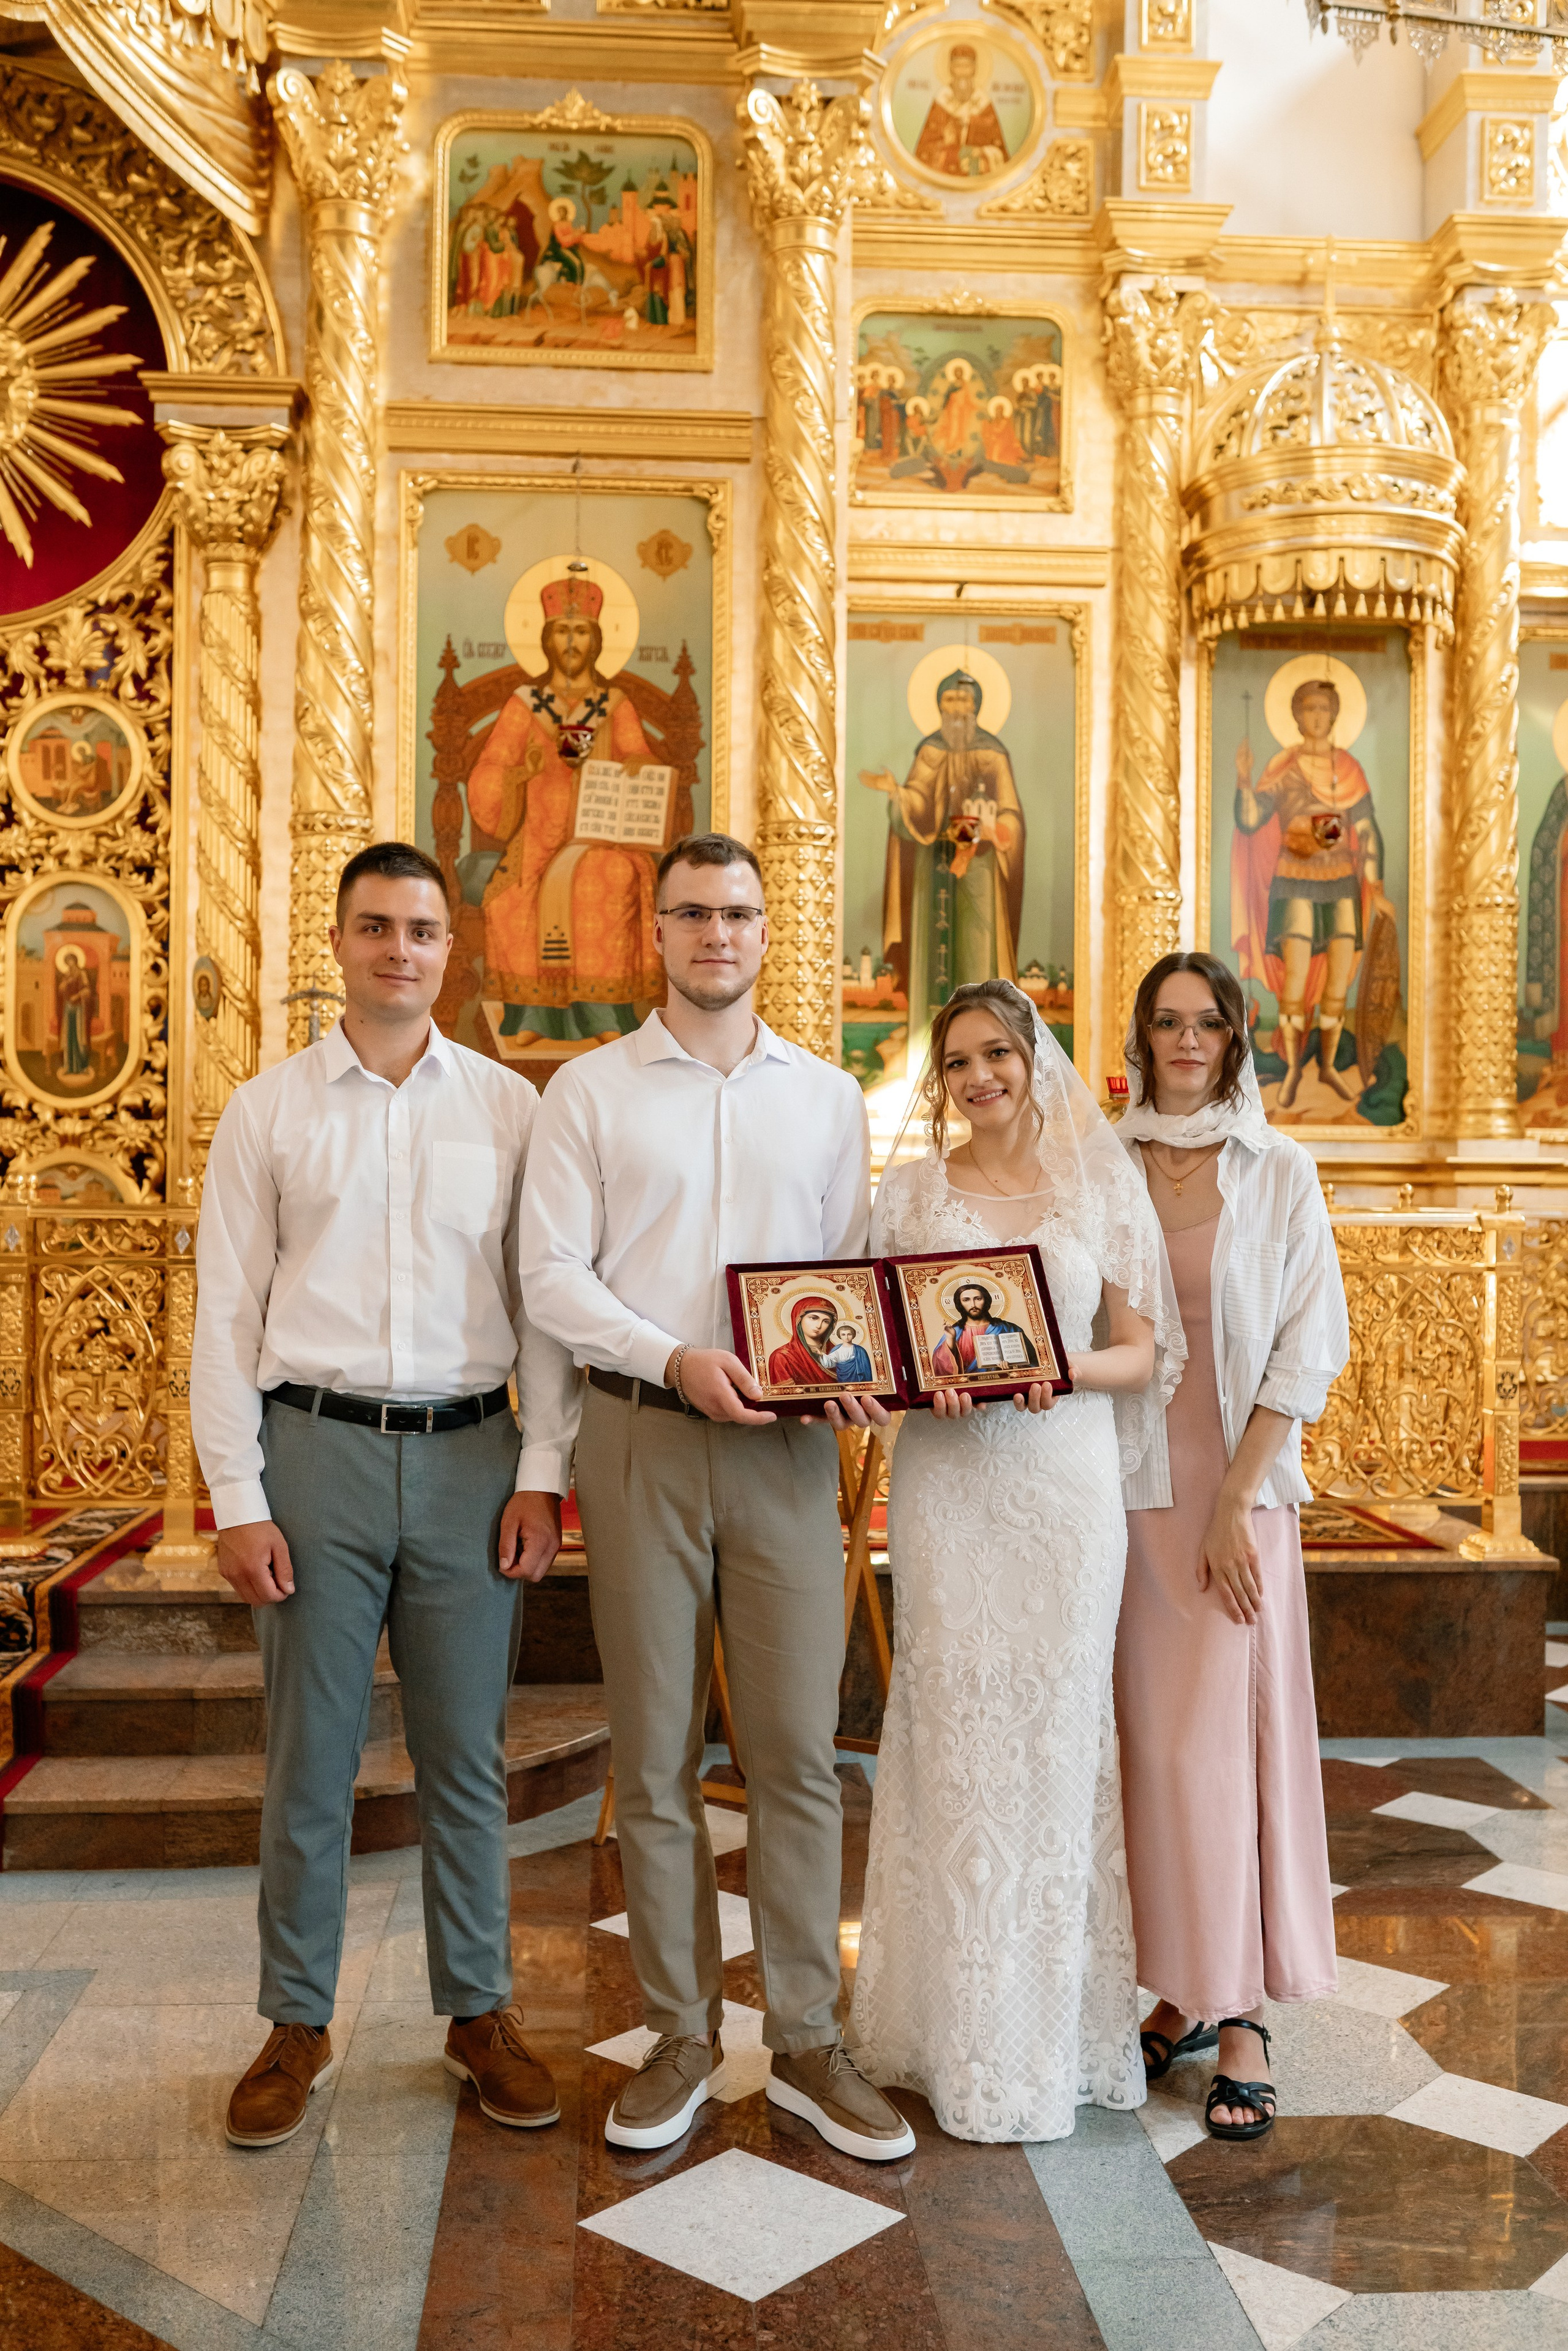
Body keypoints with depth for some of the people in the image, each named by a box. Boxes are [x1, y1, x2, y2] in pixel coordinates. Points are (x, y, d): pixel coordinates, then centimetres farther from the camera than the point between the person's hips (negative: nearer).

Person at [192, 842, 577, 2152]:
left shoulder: (511, 1107, 6)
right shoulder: (267, 1113, 5)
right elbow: (226, 1316, 3)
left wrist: (543, 1472, -2)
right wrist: (238, 1500, -3)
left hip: (471, 1456, 1)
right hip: (318, 1451, 0)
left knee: (467, 1756, 9)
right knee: (311, 1758, 7)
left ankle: (480, 2011, 26)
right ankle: (298, 2025, 24)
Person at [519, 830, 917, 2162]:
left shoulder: (829, 1098, 12)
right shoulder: (590, 1091, 5)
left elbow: (855, 1269, 11)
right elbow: (553, 1275, -2)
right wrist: (676, 1358, -17)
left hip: (787, 1450, 1)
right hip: (642, 1441, -1)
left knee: (798, 1753, 3)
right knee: (655, 1758, 6)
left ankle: (808, 2043, 17)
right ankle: (682, 2039, 21)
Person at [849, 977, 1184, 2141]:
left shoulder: (1103, 1186, 7)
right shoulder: (910, 1190, 7)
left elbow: (1143, 1350, 6)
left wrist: (1065, 1369, -14)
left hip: (1068, 1476, 0)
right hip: (946, 1479, 0)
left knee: (1058, 1729, 4)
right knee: (952, 1731, 0)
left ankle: (1056, 2026, 20)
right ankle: (965, 2033, 15)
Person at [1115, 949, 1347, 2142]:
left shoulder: (1280, 1172, 1)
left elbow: (1312, 1342, -2)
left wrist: (1236, 1499, -8)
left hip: (1241, 1486, -2)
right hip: (1128, 1490, 2)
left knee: (1224, 1736, -4)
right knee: (1152, 1737, 6)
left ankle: (1243, 2018, 8)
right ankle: (1184, 1989, 20)